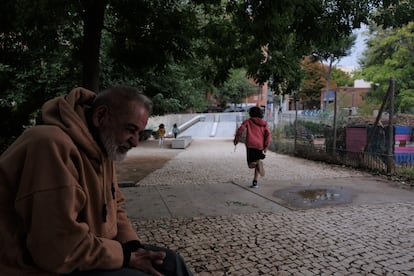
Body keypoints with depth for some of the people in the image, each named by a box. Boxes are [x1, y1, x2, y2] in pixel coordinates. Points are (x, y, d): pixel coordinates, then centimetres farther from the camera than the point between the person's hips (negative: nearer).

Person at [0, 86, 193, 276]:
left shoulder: (101, 149, 5)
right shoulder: (55, 147, -27)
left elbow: (115, 206, 12)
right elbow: (61, 250, -29)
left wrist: (133, 247, -5)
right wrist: (127, 256, -17)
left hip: (82, 253, 9)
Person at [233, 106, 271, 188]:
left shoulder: (248, 121, 8)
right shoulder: (264, 123, 13)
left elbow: (240, 130, -5)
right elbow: (268, 135, 0)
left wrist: (236, 140, 6)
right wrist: (266, 146, -2)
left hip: (250, 145, -2)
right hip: (260, 146, 2)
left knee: (251, 165, 4)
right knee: (258, 162, 19)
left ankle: (257, 164, -31)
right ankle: (255, 182, 11)